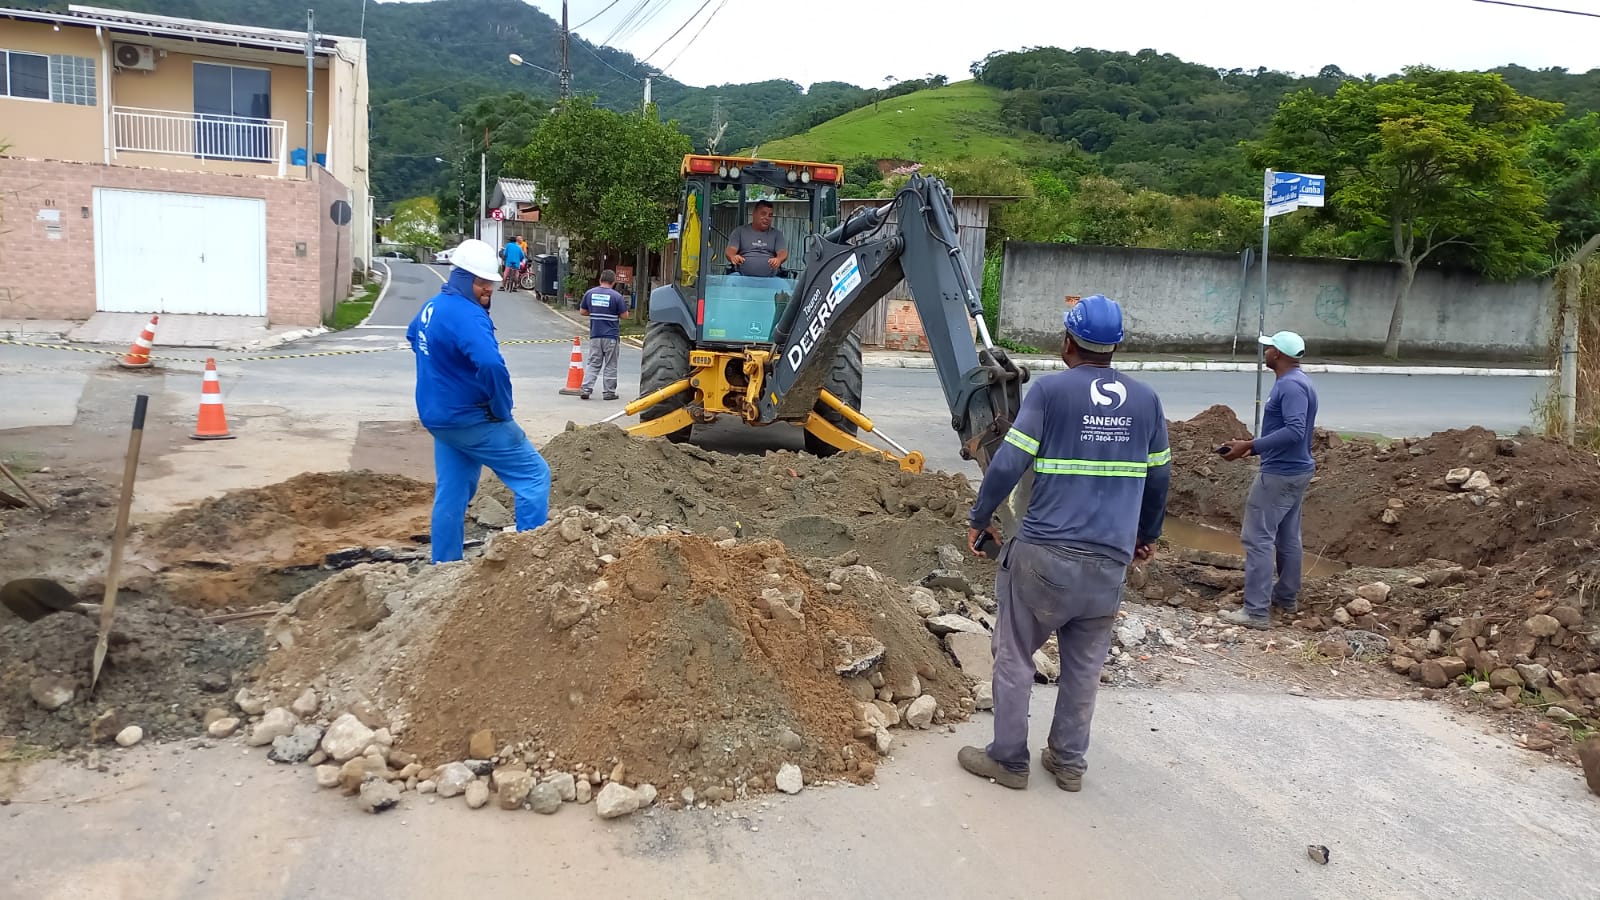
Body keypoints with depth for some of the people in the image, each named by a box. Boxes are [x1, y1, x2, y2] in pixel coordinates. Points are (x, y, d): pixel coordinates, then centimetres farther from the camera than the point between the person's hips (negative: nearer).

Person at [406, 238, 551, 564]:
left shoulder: (432, 307, 10)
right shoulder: (467, 315, -22)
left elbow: (412, 337, 34)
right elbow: (491, 365, -39)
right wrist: (502, 409, -23)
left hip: (440, 417, 10)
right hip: (471, 419, -9)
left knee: (451, 494, 15)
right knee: (534, 475, -1)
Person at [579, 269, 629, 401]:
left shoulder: (590, 293, 2)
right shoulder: (616, 296, -10)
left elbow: (582, 311, 10)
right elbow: (624, 315, -5)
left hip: (594, 335, 3)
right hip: (611, 336, -3)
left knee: (592, 363, 10)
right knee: (610, 366, 6)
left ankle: (586, 389, 1)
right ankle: (609, 392, 9)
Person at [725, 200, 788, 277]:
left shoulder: (776, 234, 19)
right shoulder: (740, 231, 16)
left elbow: (783, 253, 5)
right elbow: (730, 251, 5)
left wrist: (778, 260, -21)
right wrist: (733, 257, -21)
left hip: (770, 278, 1)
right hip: (742, 277, -1)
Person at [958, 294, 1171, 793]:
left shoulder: (1050, 389, -6)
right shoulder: (1146, 400, 7)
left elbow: (1009, 462, -11)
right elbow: (1158, 477, 15)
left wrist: (979, 519, 1)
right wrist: (1148, 534, 30)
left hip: (1044, 552, -4)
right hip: (1110, 560, 4)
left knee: (1014, 656, 10)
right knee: (1084, 665, 15)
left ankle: (1009, 759, 17)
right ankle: (1069, 761, 24)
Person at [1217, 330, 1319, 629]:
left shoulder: (1290, 386, -20)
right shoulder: (1296, 383, 13)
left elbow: (1295, 431, -30)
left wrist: (1249, 445, -30)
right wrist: (1256, 446, 13)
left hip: (1280, 473, -11)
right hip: (1295, 470, 11)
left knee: (1258, 538, -8)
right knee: (1288, 537, 18)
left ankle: (1256, 611, -8)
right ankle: (1286, 598, 29)